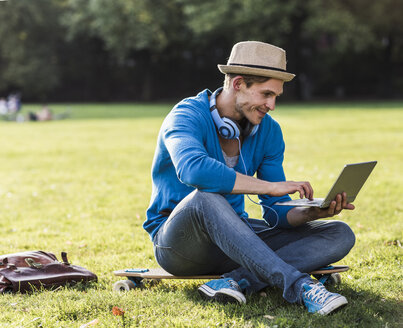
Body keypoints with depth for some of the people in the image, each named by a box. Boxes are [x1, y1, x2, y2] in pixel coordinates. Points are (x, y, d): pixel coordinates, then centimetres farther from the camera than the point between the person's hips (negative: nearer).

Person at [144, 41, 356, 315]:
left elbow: (276, 213, 1)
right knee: (205, 197, -41)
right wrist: (271, 186, -38)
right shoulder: (187, 116, -16)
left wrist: (313, 212, -21)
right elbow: (193, 170, -40)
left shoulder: (268, 131, 2)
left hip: (235, 237, 6)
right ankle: (300, 286, -42)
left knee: (340, 235, -10)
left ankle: (237, 281, -30)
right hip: (177, 239, -6)